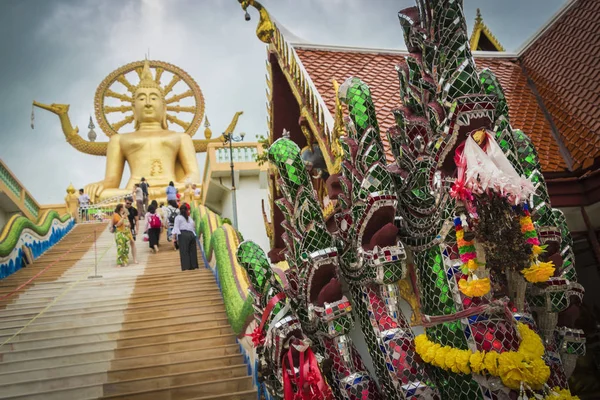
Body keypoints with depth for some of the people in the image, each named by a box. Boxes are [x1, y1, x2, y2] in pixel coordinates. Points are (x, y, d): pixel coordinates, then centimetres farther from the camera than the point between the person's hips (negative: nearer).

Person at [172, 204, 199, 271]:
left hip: (183, 235, -4)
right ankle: (194, 266, 7)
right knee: (192, 251, 7)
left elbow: (176, 227, -3)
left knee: (184, 251, -6)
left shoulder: (178, 217, 7)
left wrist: (174, 236, -6)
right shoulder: (190, 218, 20)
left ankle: (186, 267, -13)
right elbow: (194, 227, 16)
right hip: (192, 234, 4)